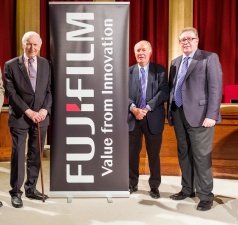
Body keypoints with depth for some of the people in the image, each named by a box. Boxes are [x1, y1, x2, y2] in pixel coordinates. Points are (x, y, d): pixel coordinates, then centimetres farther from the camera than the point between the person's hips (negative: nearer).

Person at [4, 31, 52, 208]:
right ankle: (16, 192, 13)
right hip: (20, 117, -3)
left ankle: (31, 189, 23)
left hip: (41, 116, 3)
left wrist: (45, 109, -9)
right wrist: (28, 112, -16)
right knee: (18, 155, 1)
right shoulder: (11, 65, -2)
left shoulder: (45, 64, 8)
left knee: (36, 155, 10)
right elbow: (11, 92, -7)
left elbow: (49, 90, 8)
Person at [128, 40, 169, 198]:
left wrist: (147, 108, -18)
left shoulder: (160, 70, 3)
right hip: (132, 118, 2)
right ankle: (132, 183, 25)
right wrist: (133, 108, -17)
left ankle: (154, 186, 21)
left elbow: (164, 92, -8)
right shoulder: (128, 71, 8)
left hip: (153, 118, -1)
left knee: (154, 154, 7)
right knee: (132, 153, 8)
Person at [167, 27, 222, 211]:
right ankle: (187, 189, 25)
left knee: (201, 156, -3)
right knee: (184, 154, 13)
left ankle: (205, 196, 7)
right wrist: (170, 111, 8)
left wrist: (211, 115, -18)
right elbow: (171, 88, 16)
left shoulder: (209, 58, -3)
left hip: (199, 114, -6)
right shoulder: (175, 62, 16)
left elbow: (215, 88, -10)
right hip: (178, 114, 6)